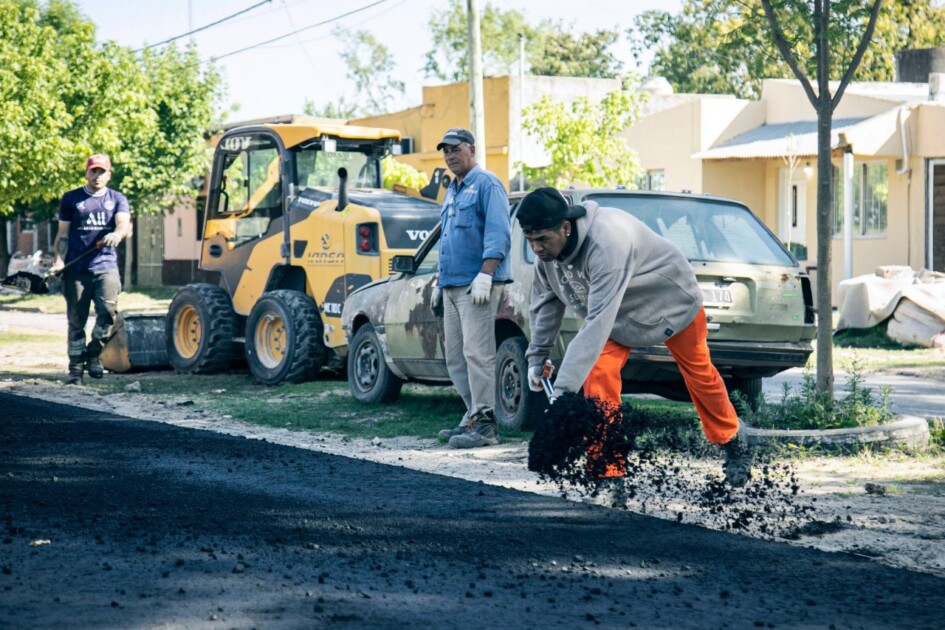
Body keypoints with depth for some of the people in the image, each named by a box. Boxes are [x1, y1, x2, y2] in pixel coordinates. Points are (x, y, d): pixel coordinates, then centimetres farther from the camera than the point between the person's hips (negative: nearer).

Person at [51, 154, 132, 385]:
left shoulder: (117, 199, 12)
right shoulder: (71, 199, 11)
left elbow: (124, 224, -5)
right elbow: (63, 234, 11)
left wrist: (118, 233, -29)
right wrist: (59, 260, -4)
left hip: (106, 266, 0)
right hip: (76, 269, 0)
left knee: (108, 309, -19)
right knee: (76, 320, 1)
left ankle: (94, 353, 2)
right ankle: (76, 368, 10)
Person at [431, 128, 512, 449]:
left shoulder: (486, 184, -6)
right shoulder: (452, 191, 23)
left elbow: (498, 235, -15)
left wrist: (485, 276, -23)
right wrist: (439, 283, 25)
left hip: (476, 285, -10)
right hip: (452, 286, 10)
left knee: (476, 353, -12)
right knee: (455, 358, 9)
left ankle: (484, 424, -12)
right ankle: (473, 417, 15)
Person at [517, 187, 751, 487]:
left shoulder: (606, 243, -46)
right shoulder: (545, 252, -21)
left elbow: (598, 323, -50)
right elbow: (545, 303, -2)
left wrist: (563, 389, -51)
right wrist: (536, 357, -5)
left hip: (672, 301, -5)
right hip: (617, 313, 6)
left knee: (701, 376, 12)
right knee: (597, 374, -18)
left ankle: (734, 446, 39)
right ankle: (608, 469, -14)